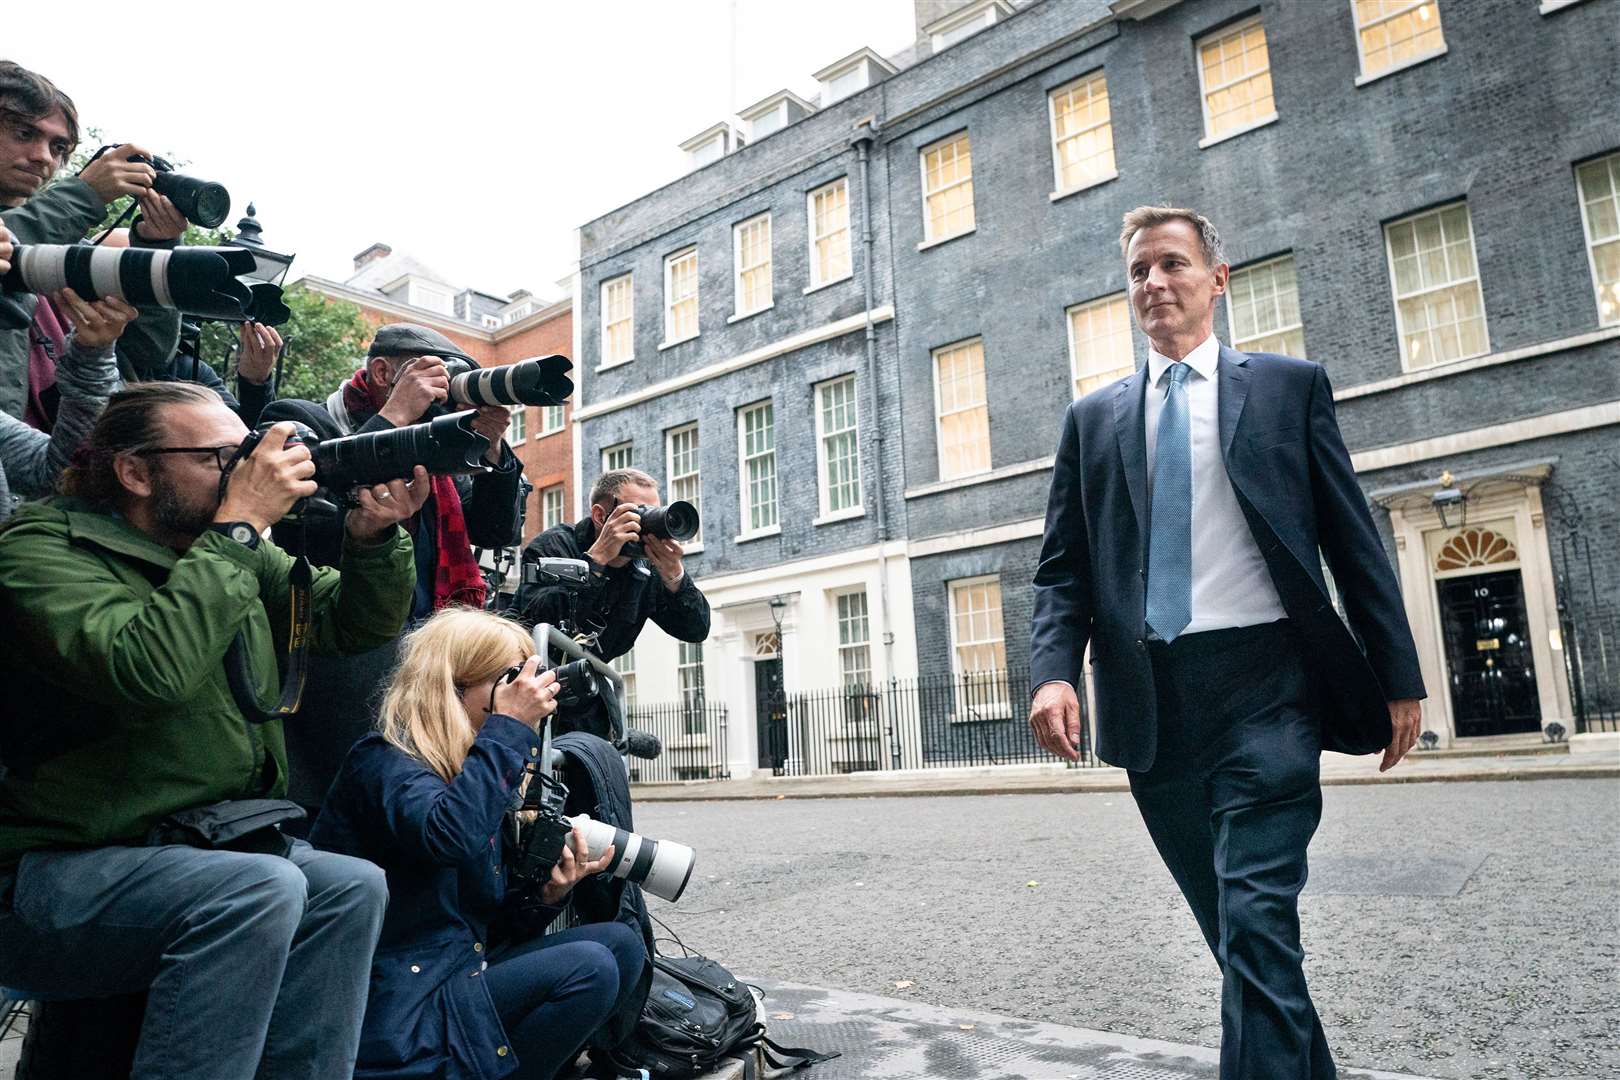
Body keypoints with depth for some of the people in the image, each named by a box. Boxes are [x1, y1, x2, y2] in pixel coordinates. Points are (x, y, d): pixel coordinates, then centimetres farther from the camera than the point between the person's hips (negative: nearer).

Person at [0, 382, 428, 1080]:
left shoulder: (231, 551, 8)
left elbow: (354, 622, 8)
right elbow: (145, 673, -32)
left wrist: (374, 536, -11)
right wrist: (240, 526, -26)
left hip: (194, 847, 7)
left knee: (350, 887, -13)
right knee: (260, 889, -30)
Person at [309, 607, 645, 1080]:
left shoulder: (473, 776, 11)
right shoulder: (385, 762, -11)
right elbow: (450, 838, -35)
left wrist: (548, 893, -7)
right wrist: (509, 726, -25)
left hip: (465, 974, 8)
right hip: (404, 1007, -8)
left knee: (620, 943, -2)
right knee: (586, 968, -21)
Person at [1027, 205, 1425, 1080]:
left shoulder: (1290, 385, 8)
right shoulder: (1093, 418, 13)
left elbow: (1354, 541, 6)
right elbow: (1063, 568, 7)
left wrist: (1398, 677, 2)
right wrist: (1054, 670, -10)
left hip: (1263, 682, -2)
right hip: (1152, 697, 3)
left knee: (1257, 918, -11)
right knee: (1239, 930, 14)